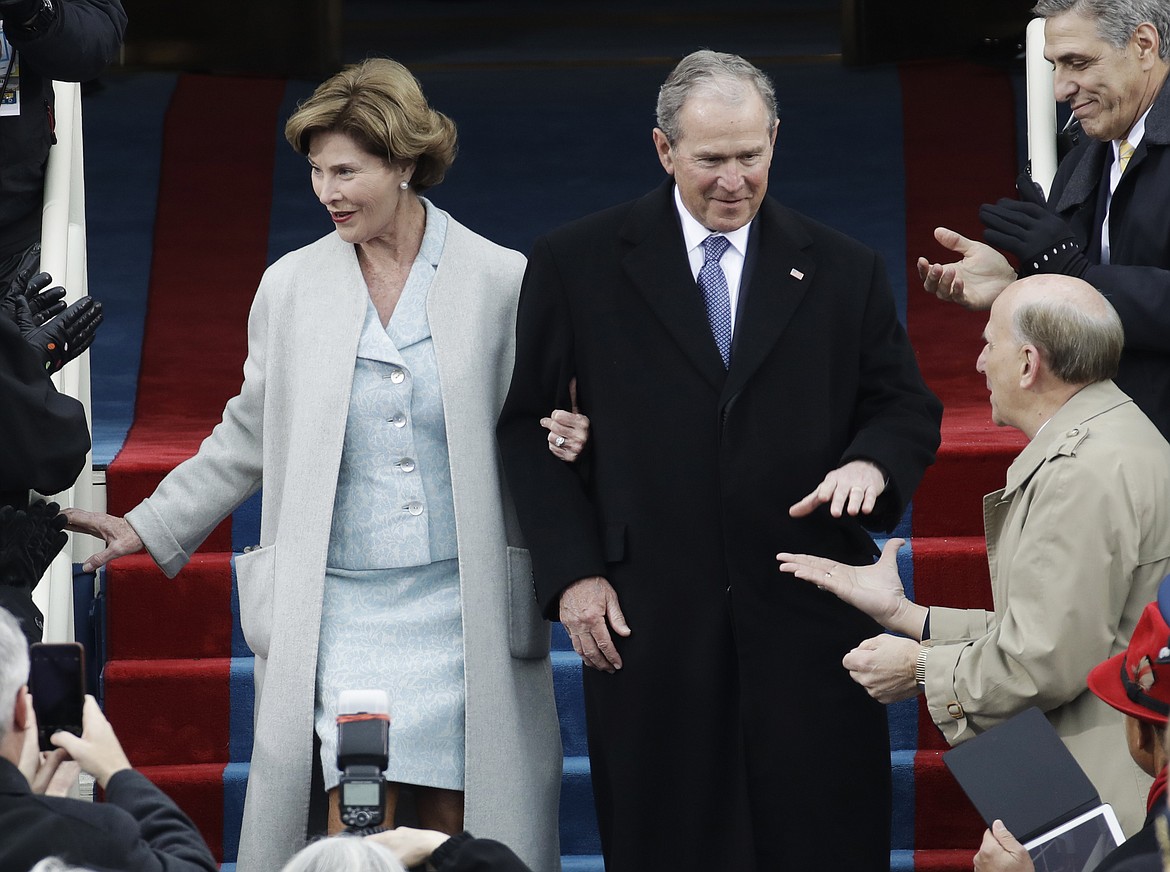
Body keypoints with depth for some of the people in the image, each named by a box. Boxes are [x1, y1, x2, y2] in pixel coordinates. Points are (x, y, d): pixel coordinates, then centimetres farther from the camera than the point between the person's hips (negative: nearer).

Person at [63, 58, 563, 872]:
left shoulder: (504, 281, 0)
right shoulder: (291, 286, 5)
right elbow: (250, 437, 16)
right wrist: (150, 527, 13)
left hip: (464, 613, -1)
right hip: (338, 612, 1)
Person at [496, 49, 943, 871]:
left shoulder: (844, 271, 9)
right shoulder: (577, 265, 4)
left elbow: (909, 408, 13)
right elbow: (529, 425, 7)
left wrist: (871, 463, -11)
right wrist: (572, 571, -2)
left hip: (808, 618, 1)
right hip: (648, 623, -1)